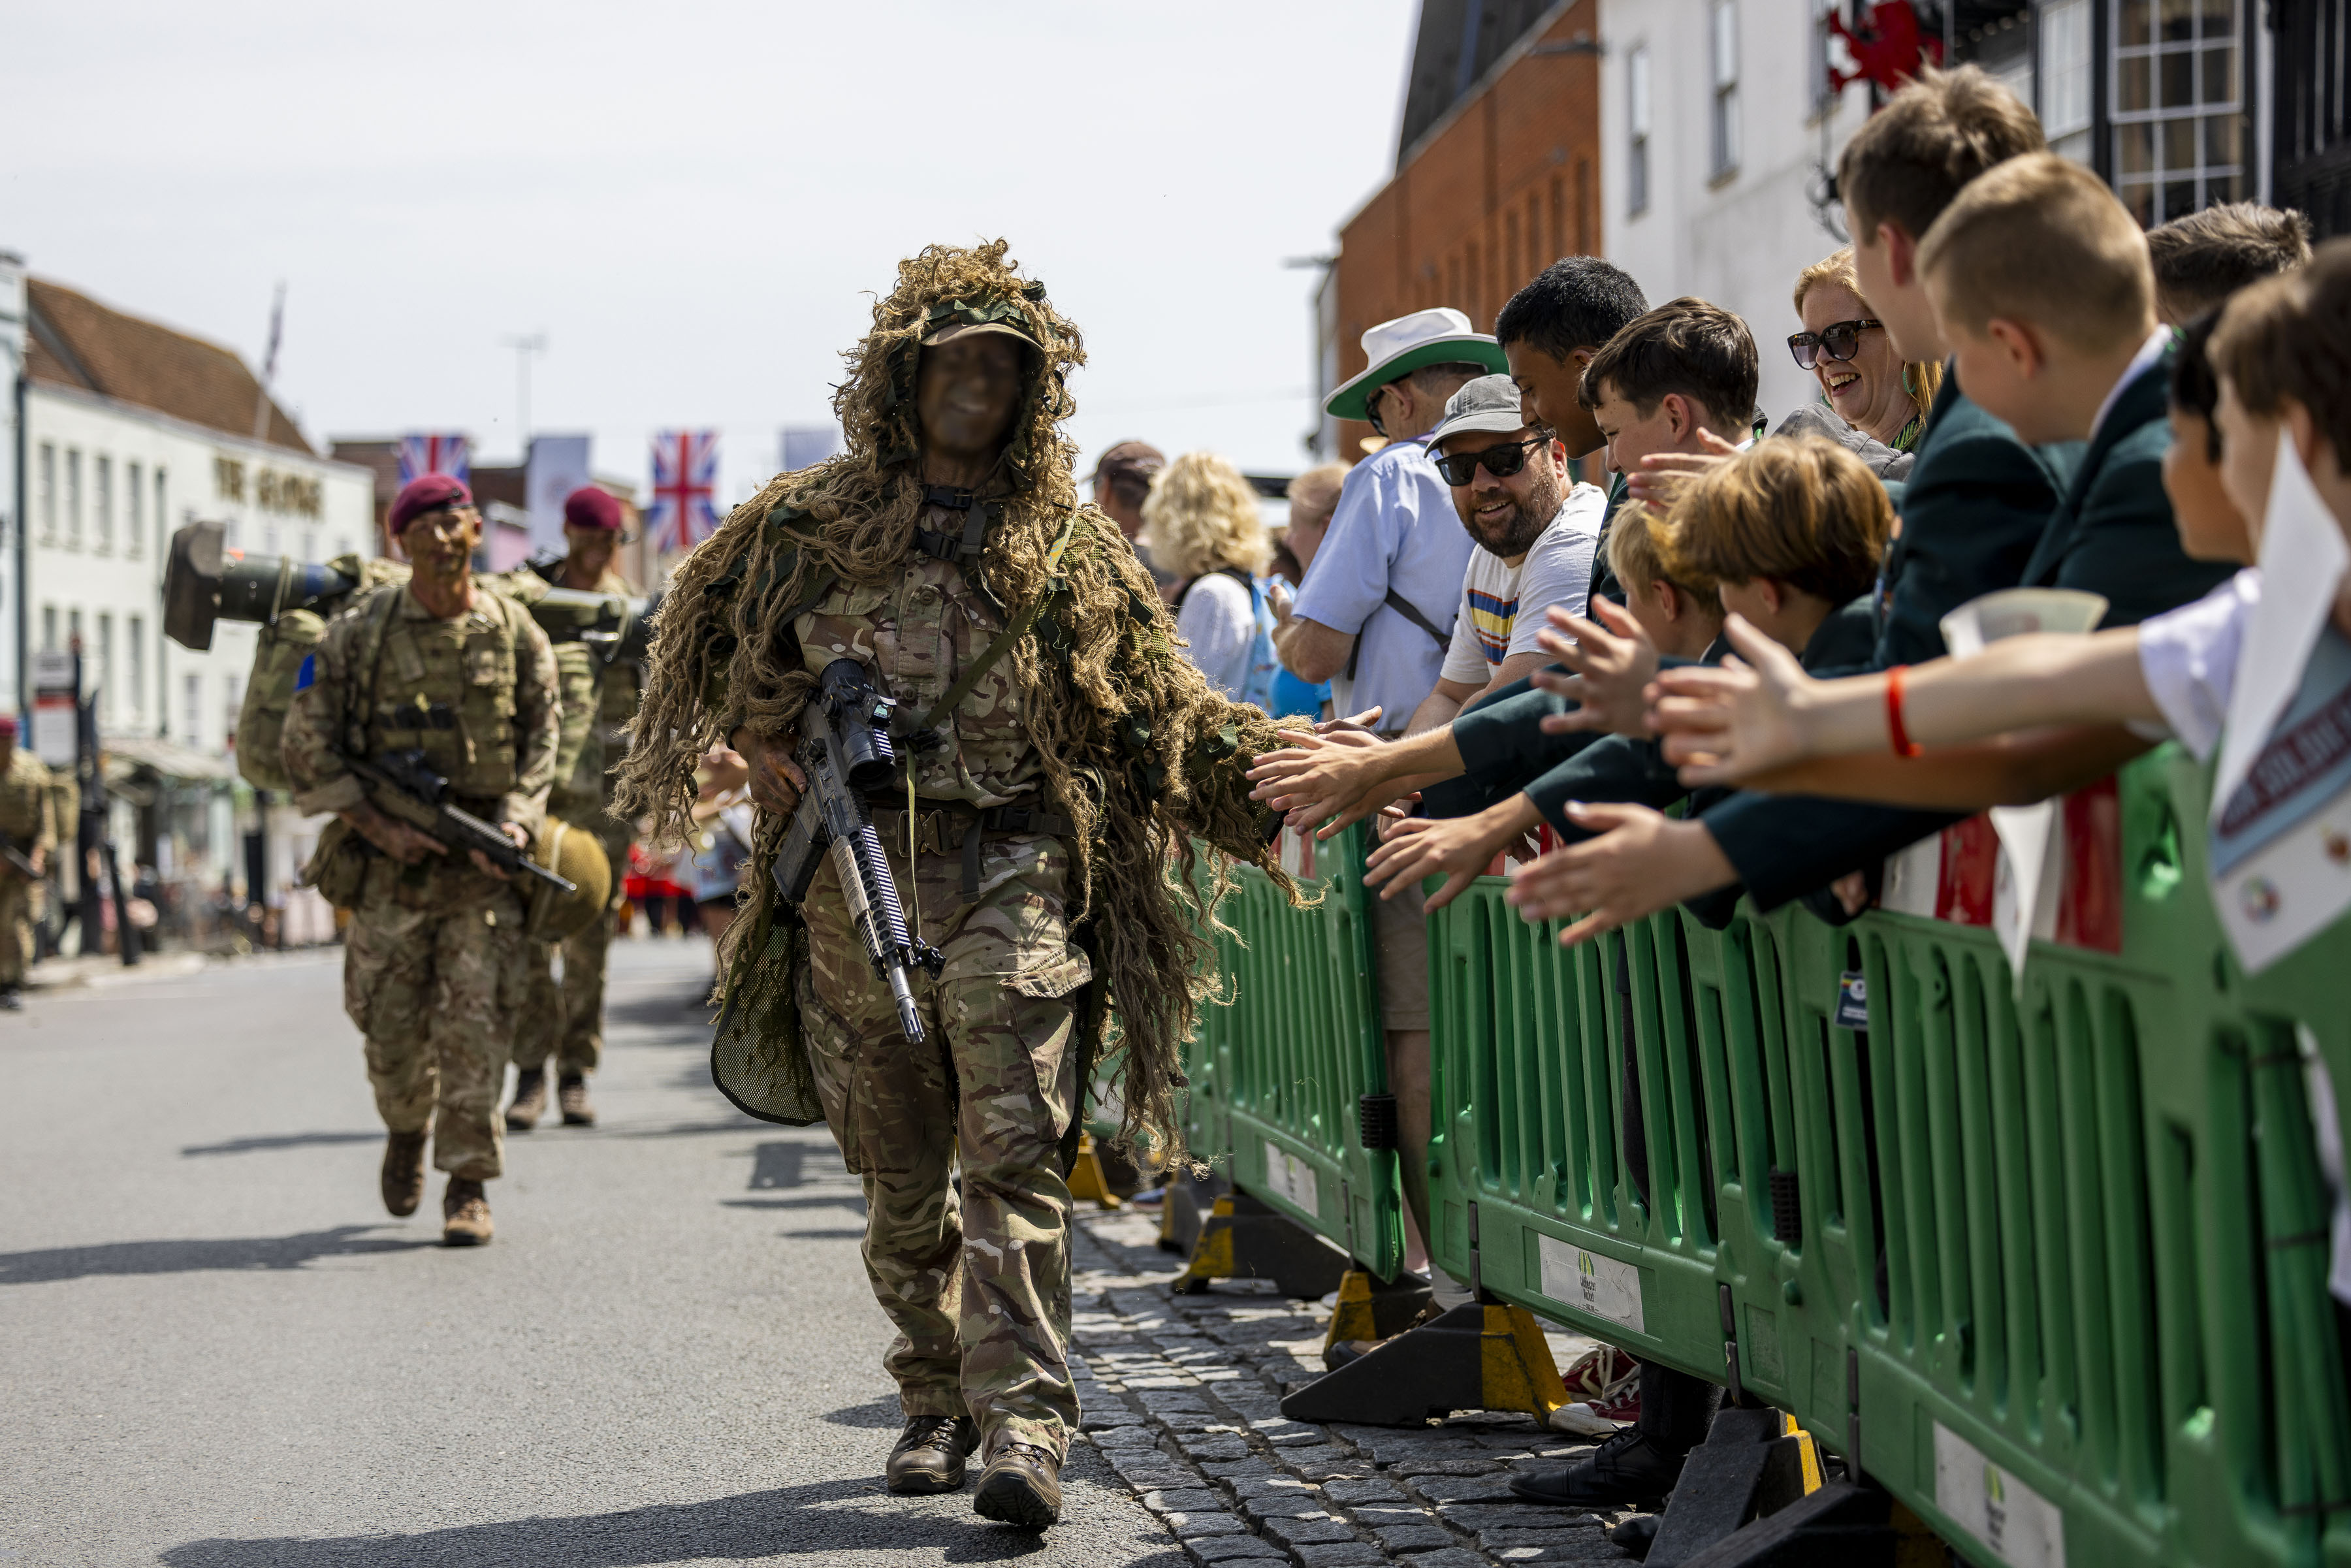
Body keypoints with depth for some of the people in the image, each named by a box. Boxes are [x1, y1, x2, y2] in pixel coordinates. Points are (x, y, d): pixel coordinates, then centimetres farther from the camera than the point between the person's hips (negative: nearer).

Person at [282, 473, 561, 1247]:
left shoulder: (514, 632, 4)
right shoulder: (359, 632, 0)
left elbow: (541, 742, 7)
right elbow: (308, 744, -1)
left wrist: (516, 821, -11)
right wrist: (380, 827, -10)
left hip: (485, 858, 0)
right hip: (391, 861, 0)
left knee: (476, 1024, -7)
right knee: (393, 1030, 4)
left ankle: (468, 1184, -1)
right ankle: (406, 1129, 35)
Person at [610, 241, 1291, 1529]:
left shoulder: (1069, 545, 10)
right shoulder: (812, 524, 11)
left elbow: (1162, 704, 10)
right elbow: (714, 642, 24)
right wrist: (763, 742, 6)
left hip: (1014, 868, -2)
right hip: (857, 877, 2)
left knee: (1013, 1150, -15)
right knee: (898, 1170, 8)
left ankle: (1023, 1424, -20)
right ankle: (937, 1400, 23)